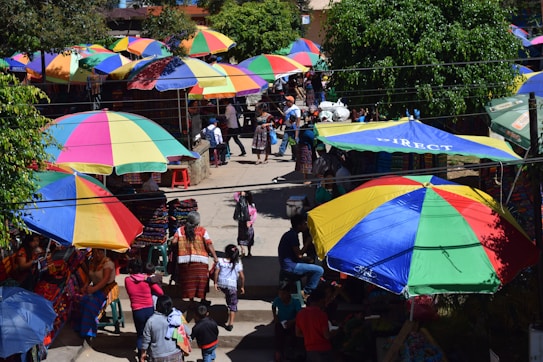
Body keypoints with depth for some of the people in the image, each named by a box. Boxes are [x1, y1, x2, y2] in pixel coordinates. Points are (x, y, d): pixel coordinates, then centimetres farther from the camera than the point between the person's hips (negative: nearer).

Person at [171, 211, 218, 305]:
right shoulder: (202, 230, -2)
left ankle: (191, 299, 13)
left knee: (188, 282, 9)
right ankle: (203, 299, 10)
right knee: (202, 282, 8)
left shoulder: (180, 230, 3)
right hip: (200, 260, -2)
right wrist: (215, 257, -8)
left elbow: (174, 241, -9)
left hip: (184, 260, 2)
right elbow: (209, 244, -8)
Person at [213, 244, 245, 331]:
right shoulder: (238, 263, 0)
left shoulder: (220, 261, 2)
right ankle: (231, 323, -3)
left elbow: (216, 272, -3)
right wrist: (242, 287, 9)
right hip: (232, 285, -2)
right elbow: (242, 276, -1)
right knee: (233, 304, 6)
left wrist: (215, 283, 5)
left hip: (221, 284, 2)